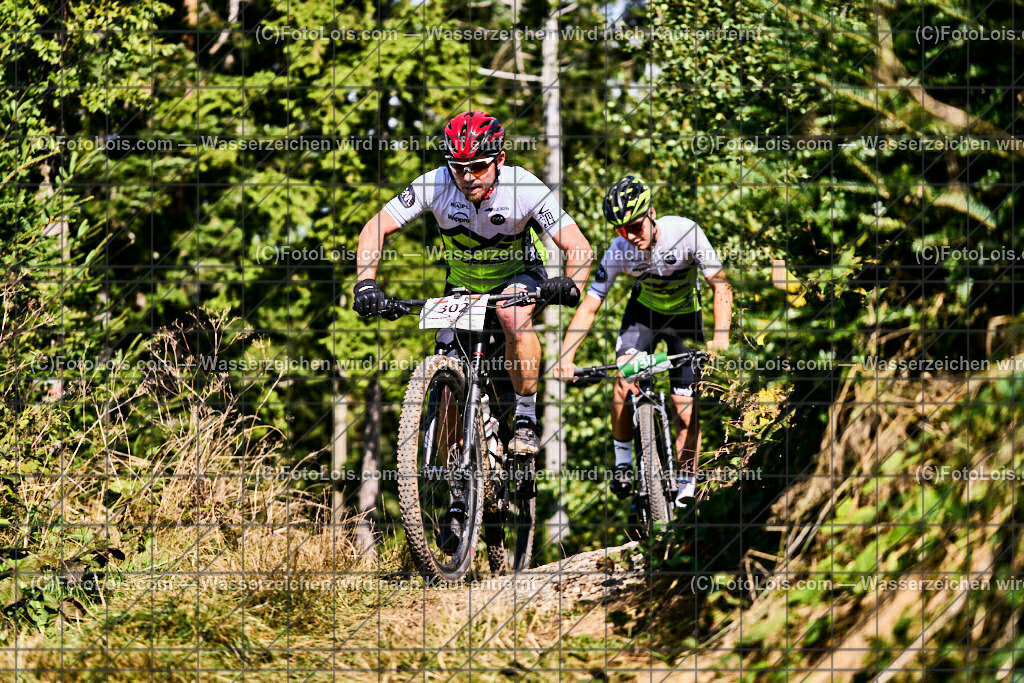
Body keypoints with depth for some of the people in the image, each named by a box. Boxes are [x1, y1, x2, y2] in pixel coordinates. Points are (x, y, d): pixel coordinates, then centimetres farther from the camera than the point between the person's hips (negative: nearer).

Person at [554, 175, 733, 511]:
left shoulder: (685, 232, -29)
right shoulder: (619, 252, -24)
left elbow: (720, 285, -25)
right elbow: (589, 306, -21)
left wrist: (721, 336, -41)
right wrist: (565, 357, -33)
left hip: (685, 318, -1)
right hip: (644, 311, 1)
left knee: (685, 410, -7)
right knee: (624, 383, -22)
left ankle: (687, 487, 8)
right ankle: (623, 461, -1)